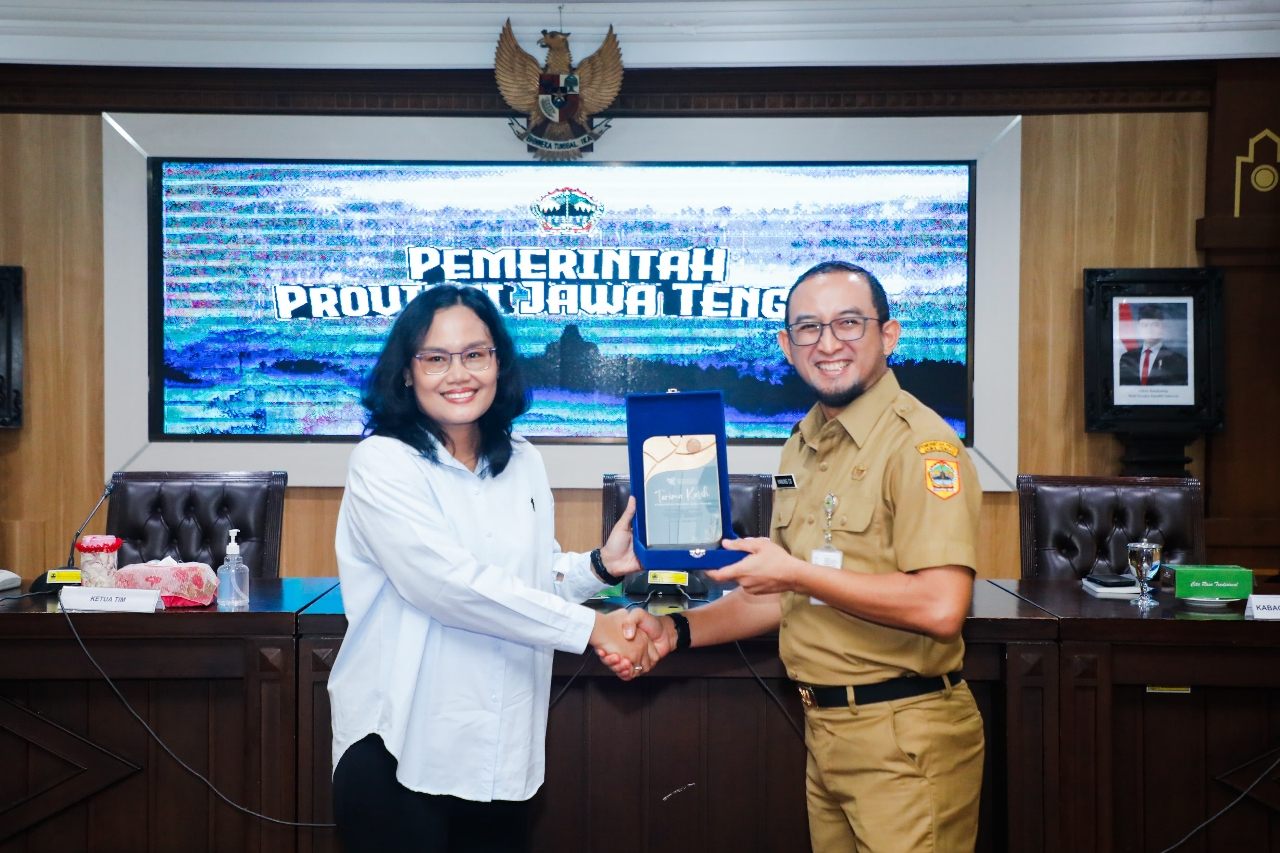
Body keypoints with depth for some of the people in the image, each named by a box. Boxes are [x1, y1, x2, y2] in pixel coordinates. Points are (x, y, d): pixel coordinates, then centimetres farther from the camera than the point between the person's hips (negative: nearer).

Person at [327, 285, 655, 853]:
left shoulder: (523, 464, 7)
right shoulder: (382, 463, -12)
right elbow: (451, 582, -22)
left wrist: (601, 566, -5)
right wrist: (590, 627, -22)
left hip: (502, 748, 6)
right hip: (400, 748, -5)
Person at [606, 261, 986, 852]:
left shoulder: (920, 443, -16)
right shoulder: (803, 446, 9)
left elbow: (940, 608, -26)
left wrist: (796, 571, -20)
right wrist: (677, 631, 6)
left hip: (905, 738, -7)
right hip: (823, 730, 8)